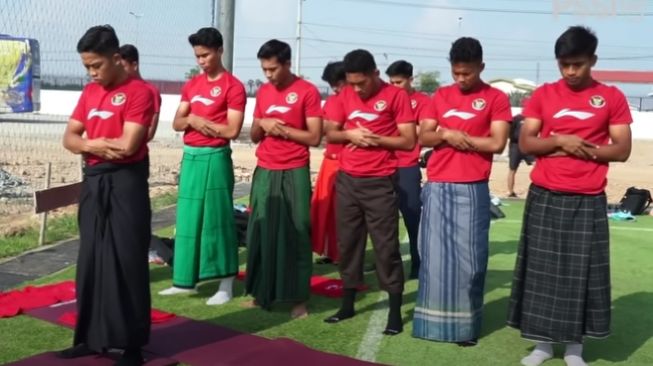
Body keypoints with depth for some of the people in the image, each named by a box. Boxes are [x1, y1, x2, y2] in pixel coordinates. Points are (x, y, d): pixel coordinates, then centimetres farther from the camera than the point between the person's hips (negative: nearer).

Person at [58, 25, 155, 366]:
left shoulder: (138, 92, -10)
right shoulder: (89, 92, 13)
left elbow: (127, 145, -19)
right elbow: (69, 138, 10)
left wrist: (90, 141, -4)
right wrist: (94, 146, -12)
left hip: (125, 183, -7)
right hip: (93, 182, 7)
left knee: (127, 261, -2)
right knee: (91, 260, 11)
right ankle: (90, 338, 22)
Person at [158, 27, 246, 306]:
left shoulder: (233, 87, -8)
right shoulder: (191, 85, 13)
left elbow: (232, 130, -14)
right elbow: (177, 123, 12)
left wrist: (196, 119, -7)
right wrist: (191, 119, -10)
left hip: (215, 159, -7)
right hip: (190, 157, 7)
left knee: (217, 219, -2)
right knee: (188, 218, 10)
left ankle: (225, 285, 7)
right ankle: (186, 280, 20)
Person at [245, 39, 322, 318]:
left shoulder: (307, 92, -6)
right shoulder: (263, 92, 11)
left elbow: (314, 138, -9)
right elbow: (254, 136, 16)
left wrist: (282, 128, -12)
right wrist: (262, 124, -5)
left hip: (294, 173, -5)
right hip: (264, 172, 5)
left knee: (295, 234, -1)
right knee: (261, 232, 7)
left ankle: (298, 298, 5)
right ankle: (262, 292, 17)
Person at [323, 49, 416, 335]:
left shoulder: (396, 96, -6)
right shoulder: (344, 95, 8)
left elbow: (408, 141, -8)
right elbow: (329, 134, 11)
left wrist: (374, 138, -17)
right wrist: (349, 134, -10)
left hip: (380, 183, -5)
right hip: (347, 180, 5)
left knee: (386, 246, -1)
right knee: (348, 242, 11)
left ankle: (395, 311, 7)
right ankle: (347, 304, 23)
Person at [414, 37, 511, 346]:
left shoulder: (496, 99, 1)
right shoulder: (441, 96, 12)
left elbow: (497, 143, -9)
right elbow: (423, 137, 8)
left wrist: (454, 135, -6)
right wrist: (446, 134, -12)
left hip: (472, 190, -3)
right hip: (437, 188, 3)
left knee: (468, 259, 2)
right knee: (433, 256, 5)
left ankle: (466, 324, 11)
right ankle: (434, 321, 14)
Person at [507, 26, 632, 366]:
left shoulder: (612, 98, 3)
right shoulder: (543, 95, 6)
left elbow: (622, 150, 0)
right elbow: (525, 143, 1)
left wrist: (582, 149, -10)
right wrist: (560, 141, -14)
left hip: (588, 201, -1)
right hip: (545, 198, 1)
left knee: (582, 272, 4)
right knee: (541, 269, 5)